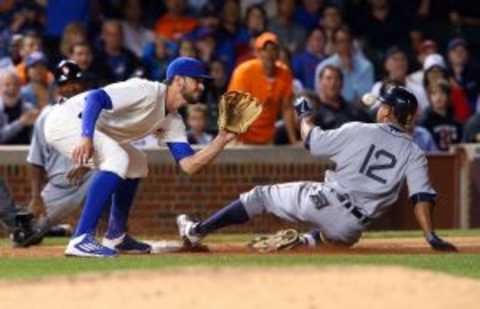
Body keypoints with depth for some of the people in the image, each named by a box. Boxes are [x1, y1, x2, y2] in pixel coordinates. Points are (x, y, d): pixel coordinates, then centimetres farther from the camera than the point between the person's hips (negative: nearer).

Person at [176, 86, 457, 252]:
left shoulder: (359, 131, -1)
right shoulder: (414, 154, 2)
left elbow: (313, 141, 4)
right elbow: (422, 196, -9)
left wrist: (305, 115, 23)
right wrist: (432, 237, -10)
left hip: (322, 202, -2)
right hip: (350, 228, 2)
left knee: (262, 195, 14)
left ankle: (198, 231, 14)